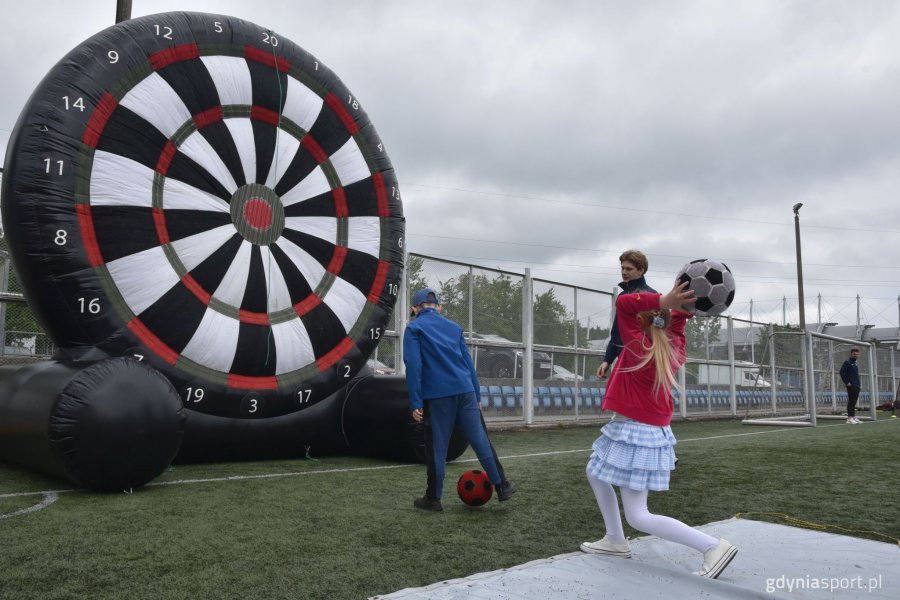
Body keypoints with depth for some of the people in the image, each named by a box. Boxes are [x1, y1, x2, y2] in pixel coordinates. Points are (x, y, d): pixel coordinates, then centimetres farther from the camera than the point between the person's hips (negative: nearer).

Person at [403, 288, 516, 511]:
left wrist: (415, 403, -9)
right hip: (465, 391, 4)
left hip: (437, 396, -3)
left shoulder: (414, 328, 4)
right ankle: (501, 486, 15)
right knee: (480, 439, 9)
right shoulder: (453, 327, 18)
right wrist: (477, 396, 20)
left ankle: (433, 498, 14)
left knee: (437, 447, 5)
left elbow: (413, 365, -8)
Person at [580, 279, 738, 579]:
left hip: (636, 433, -9)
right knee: (595, 472, 26)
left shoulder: (637, 346, -20)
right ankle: (615, 540, 33)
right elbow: (677, 319, 16)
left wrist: (663, 300, -29)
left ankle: (714, 546, -2)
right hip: (652, 430, 9)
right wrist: (684, 306, -5)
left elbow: (623, 302, -23)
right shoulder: (673, 347, 1)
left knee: (638, 517, -1)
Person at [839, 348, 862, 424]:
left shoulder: (856, 364, 20)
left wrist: (858, 384, 15)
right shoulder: (847, 362, -5)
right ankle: (849, 418, -12)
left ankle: (854, 417, 13)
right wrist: (846, 382, -16)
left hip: (857, 386, 8)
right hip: (851, 386, -8)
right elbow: (842, 372, -14)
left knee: (854, 401, 9)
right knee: (851, 401, -11)